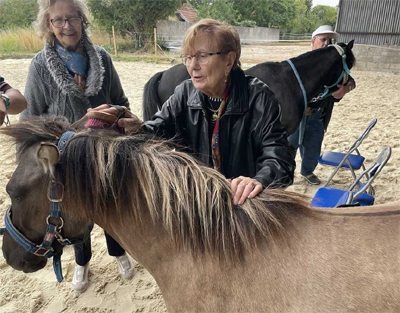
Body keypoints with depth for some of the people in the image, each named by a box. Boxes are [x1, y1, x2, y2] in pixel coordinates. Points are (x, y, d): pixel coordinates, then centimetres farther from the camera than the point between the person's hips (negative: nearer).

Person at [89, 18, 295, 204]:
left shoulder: (257, 97, -14)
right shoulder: (185, 94, -1)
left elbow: (279, 153, -21)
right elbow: (157, 132, -10)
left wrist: (260, 181, -43)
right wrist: (133, 129, -33)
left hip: (245, 201, -2)